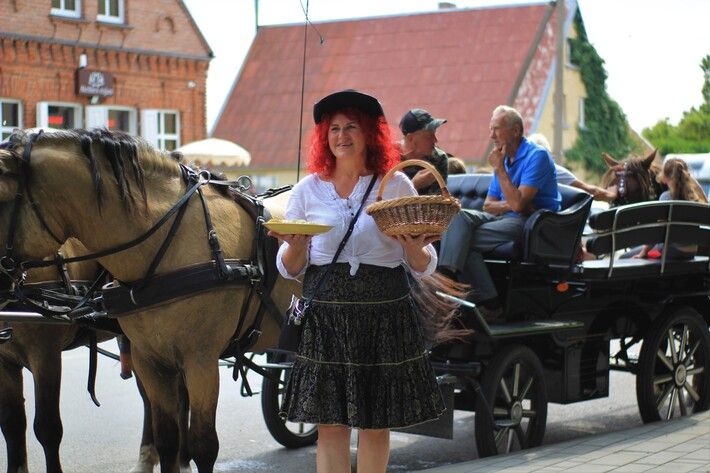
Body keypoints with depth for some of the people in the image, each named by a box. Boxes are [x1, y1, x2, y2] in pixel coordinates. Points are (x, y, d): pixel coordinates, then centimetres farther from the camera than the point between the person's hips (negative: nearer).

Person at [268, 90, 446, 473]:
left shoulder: (397, 185, 4)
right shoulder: (308, 190, 7)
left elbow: (424, 267, 5)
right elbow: (290, 269, 8)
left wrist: (414, 250, -18)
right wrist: (296, 247, -14)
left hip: (385, 314, 0)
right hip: (326, 313, 0)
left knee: (376, 423, 7)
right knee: (330, 423, 0)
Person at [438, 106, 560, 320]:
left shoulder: (537, 156, -9)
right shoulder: (504, 157, 18)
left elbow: (518, 203, -19)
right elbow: (488, 205, 17)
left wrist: (499, 169, -11)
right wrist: (511, 205, -5)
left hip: (531, 223, -8)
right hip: (506, 218, 8)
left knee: (465, 240, -22)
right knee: (459, 216, -17)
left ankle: (489, 305, -21)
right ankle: (448, 275, -34)